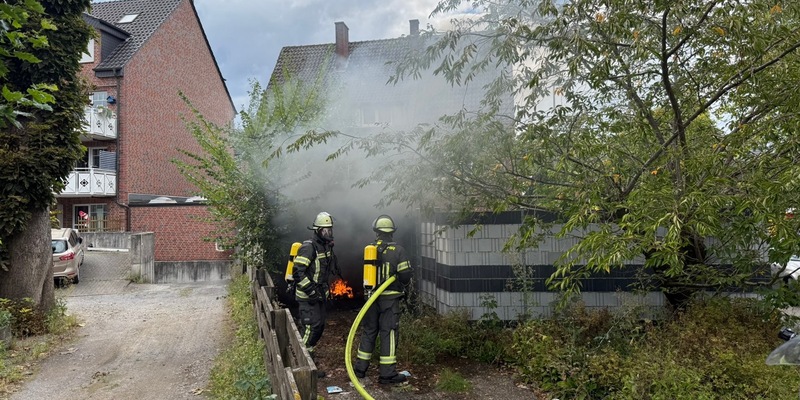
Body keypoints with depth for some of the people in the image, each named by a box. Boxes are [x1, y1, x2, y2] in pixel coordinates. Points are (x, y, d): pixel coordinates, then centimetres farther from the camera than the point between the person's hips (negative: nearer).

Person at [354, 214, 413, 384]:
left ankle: (360, 368, 24)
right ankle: (387, 373, 6)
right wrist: (403, 286, 8)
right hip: (390, 298, -4)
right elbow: (405, 275, -13)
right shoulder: (398, 250, -12)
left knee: (368, 331, 15)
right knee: (389, 333, 3)